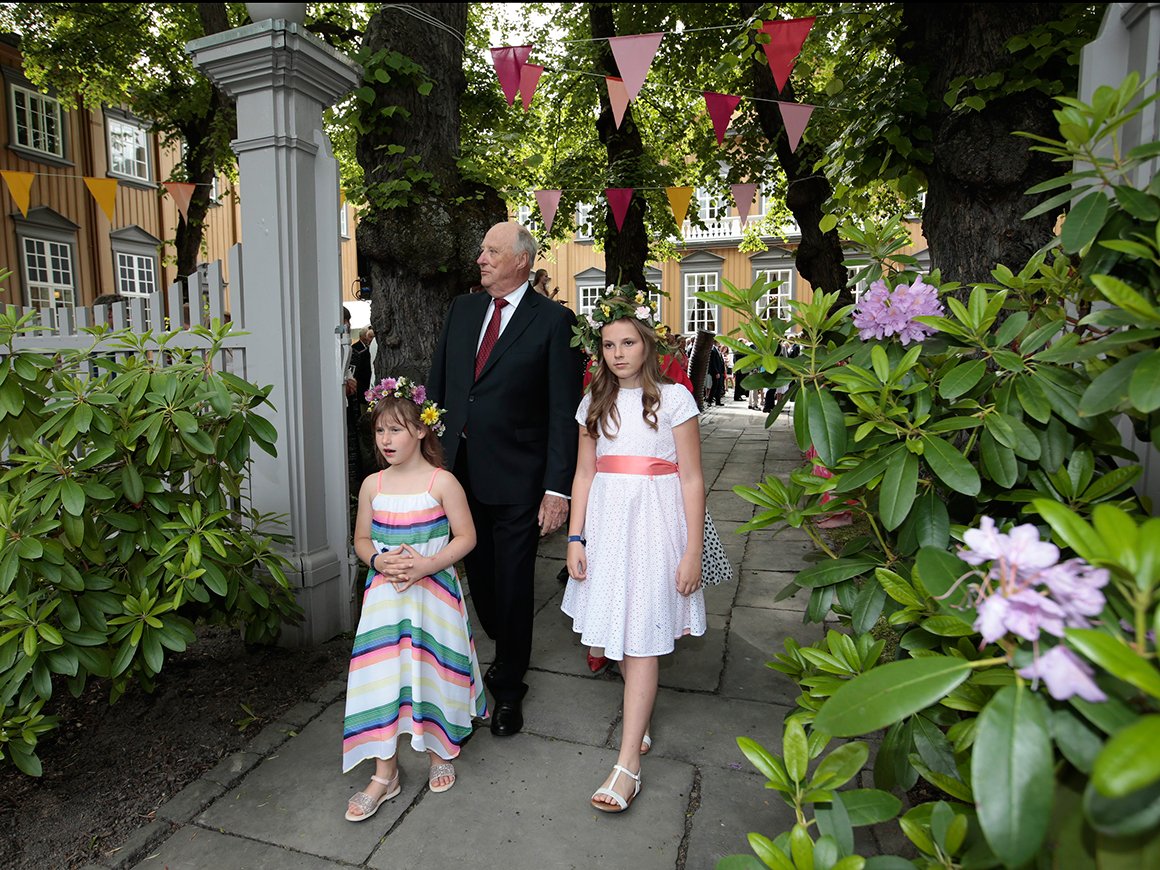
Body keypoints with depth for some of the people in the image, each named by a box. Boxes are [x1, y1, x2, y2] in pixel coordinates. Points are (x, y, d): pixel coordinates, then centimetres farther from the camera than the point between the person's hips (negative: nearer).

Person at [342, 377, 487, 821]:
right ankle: (385, 773, 21)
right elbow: (361, 539, 11)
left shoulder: (442, 482, -10)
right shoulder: (372, 485, 2)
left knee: (432, 672, 8)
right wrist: (379, 560, -10)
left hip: (434, 592, -3)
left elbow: (466, 537, -8)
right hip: (385, 595, 3)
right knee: (382, 676, 4)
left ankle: (440, 752, 35)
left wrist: (426, 564, -19)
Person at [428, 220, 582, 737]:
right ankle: (508, 656, 43)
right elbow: (437, 386, 12)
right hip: (460, 472, 5)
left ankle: (509, 689, 29)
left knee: (513, 585, 8)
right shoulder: (462, 309, 10)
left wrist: (558, 488, -15)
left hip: (517, 480, -5)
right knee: (479, 578, 17)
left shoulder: (554, 320, -8)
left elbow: (564, 411, -11)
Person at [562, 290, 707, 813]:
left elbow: (692, 479, -4)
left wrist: (693, 551, -8)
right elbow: (584, 474, 10)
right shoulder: (595, 403, 9)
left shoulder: (673, 398, -3)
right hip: (607, 520, 4)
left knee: (642, 638, -3)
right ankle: (639, 720, 31)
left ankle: (628, 761, 3)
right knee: (617, 631, 9)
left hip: (655, 520, -4)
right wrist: (575, 538, 3)